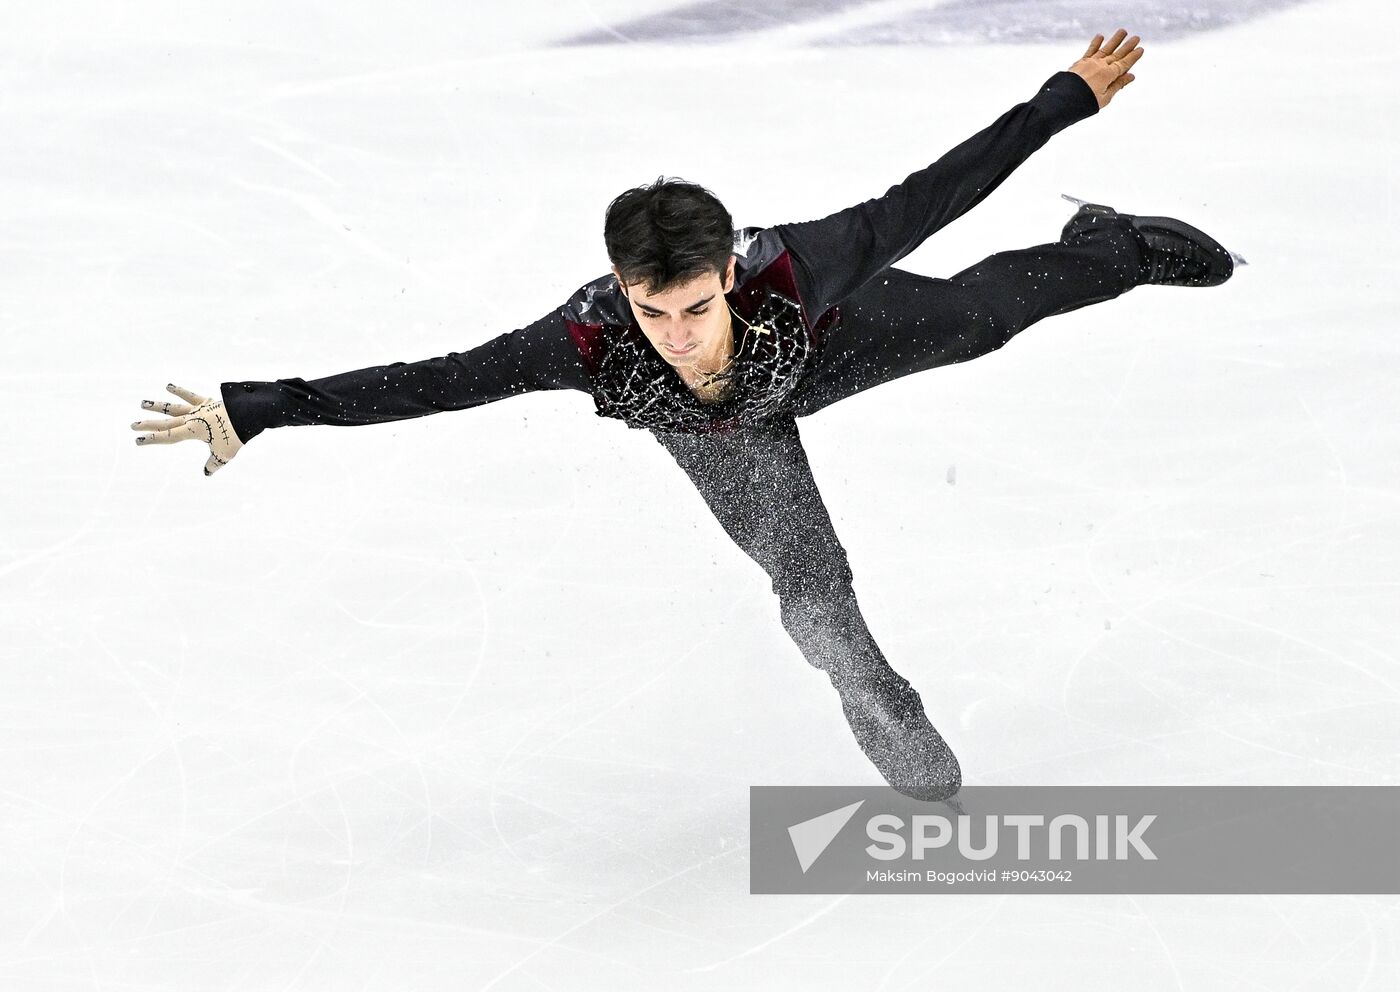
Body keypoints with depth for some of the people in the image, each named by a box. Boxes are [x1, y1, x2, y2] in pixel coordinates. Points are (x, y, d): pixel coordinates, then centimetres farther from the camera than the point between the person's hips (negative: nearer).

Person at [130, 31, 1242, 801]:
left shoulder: (792, 273, -48)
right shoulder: (590, 342, -46)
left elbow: (921, 200, -38)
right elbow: (425, 382, -40)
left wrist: (1072, 96, -31)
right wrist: (258, 408, -43)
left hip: (828, 340, 0)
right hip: (717, 436, 0)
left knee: (982, 309, 24)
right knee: (811, 595, 4)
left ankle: (1110, 245, 55)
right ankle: (894, 728, 33)